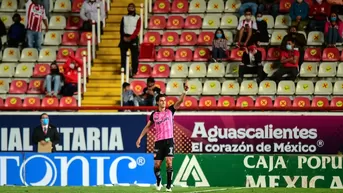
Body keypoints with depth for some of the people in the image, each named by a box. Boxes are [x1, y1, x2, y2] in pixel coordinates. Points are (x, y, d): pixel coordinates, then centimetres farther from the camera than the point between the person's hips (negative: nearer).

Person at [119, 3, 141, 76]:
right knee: (123, 54, 3)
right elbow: (121, 28, 7)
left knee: (134, 55, -4)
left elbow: (137, 29, -6)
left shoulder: (137, 18, 2)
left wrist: (130, 38, -15)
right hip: (125, 38, 2)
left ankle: (134, 71, 0)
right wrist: (123, 37, -9)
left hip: (133, 38, -2)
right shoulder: (124, 18, 10)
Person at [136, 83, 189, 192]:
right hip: (158, 142, 2)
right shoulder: (154, 115, 9)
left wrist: (185, 92, -25)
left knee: (169, 163, -14)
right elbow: (147, 127, 18)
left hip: (169, 141, -2)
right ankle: (158, 181, 30)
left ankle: (169, 186, -9)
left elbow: (179, 102, -9)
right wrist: (140, 138, 13)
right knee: (157, 165, 2)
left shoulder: (170, 111, 4)